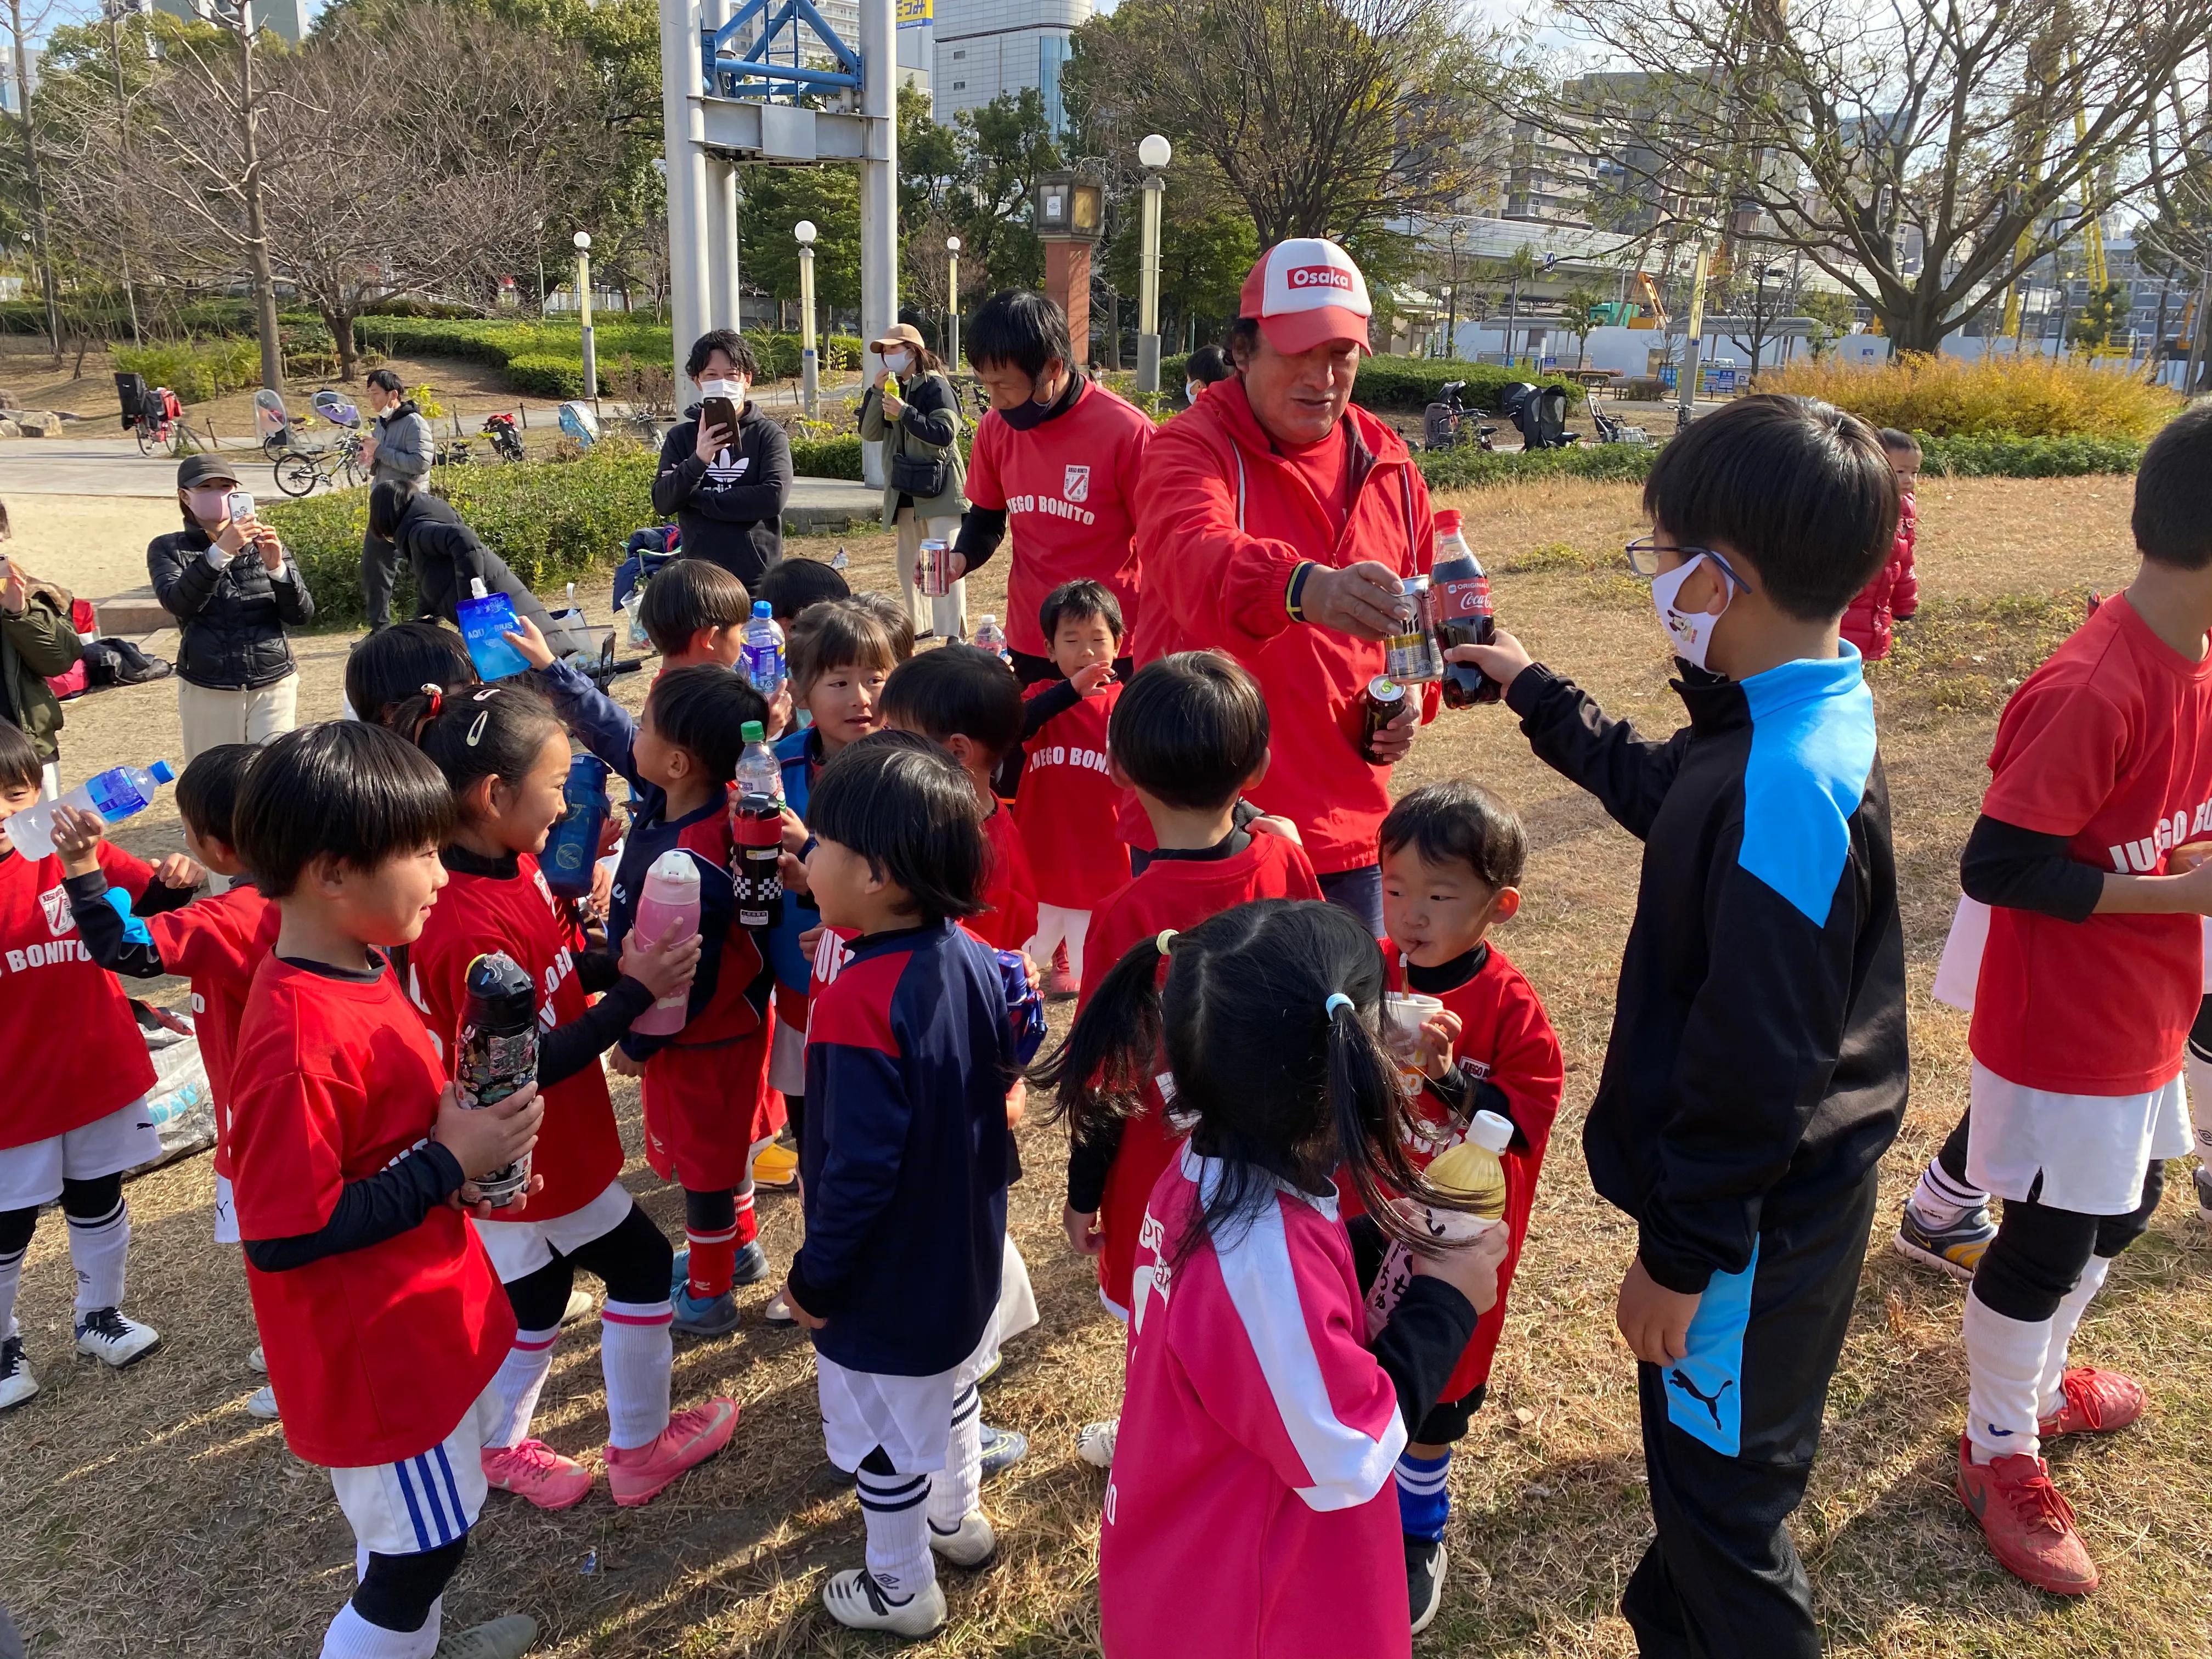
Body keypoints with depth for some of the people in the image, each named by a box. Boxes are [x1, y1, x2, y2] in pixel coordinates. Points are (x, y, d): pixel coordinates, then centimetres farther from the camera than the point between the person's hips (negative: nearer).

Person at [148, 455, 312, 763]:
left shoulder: (265, 544, 9)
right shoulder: (168, 549, 5)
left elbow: (302, 616, 1)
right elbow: (177, 602, -16)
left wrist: (277, 567, -17)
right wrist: (220, 551, -29)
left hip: (273, 684, 0)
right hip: (206, 692, 0)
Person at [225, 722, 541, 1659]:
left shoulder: (362, 969, -1)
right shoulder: (299, 1042, -31)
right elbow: (282, 1237, -27)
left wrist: (467, 1134, -4)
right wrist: (450, 1164, -23)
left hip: (426, 1315, 9)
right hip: (374, 1353, -9)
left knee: (425, 1532, 26)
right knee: (421, 1544, 11)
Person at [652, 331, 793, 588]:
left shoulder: (768, 434, 1)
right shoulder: (681, 437, 7)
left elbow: (774, 496, -12)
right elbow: (663, 504, -2)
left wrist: (697, 498, -8)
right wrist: (698, 461, -20)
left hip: (758, 575, -1)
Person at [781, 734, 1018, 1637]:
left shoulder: (859, 1001, -33)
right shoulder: (973, 958, -10)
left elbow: (859, 1169, -30)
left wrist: (812, 1278, -14)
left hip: (887, 1277, -7)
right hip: (965, 1251, 7)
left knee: (886, 1435, 17)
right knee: (949, 1384, 30)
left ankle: (901, 1589, 39)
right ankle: (959, 1519, 53)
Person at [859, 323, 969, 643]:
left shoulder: (936, 386, -8)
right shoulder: (892, 388, 13)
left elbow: (945, 433, -18)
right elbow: (869, 433, 5)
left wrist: (905, 412, -21)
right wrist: (876, 391, -6)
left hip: (939, 489, -8)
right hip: (906, 490, 8)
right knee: (910, 561, 12)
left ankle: (955, 634, -16)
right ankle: (921, 625, 23)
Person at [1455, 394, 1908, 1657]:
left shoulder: (1790, 784, -32)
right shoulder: (1802, 721, -1)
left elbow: (1752, 1061, -29)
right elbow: (1664, 790, 21)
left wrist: (1681, 1255, -19)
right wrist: (1537, 693, 28)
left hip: (1754, 1224, -10)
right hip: (1787, 1188, 10)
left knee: (1723, 1495, 11)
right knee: (1705, 1454, 29)